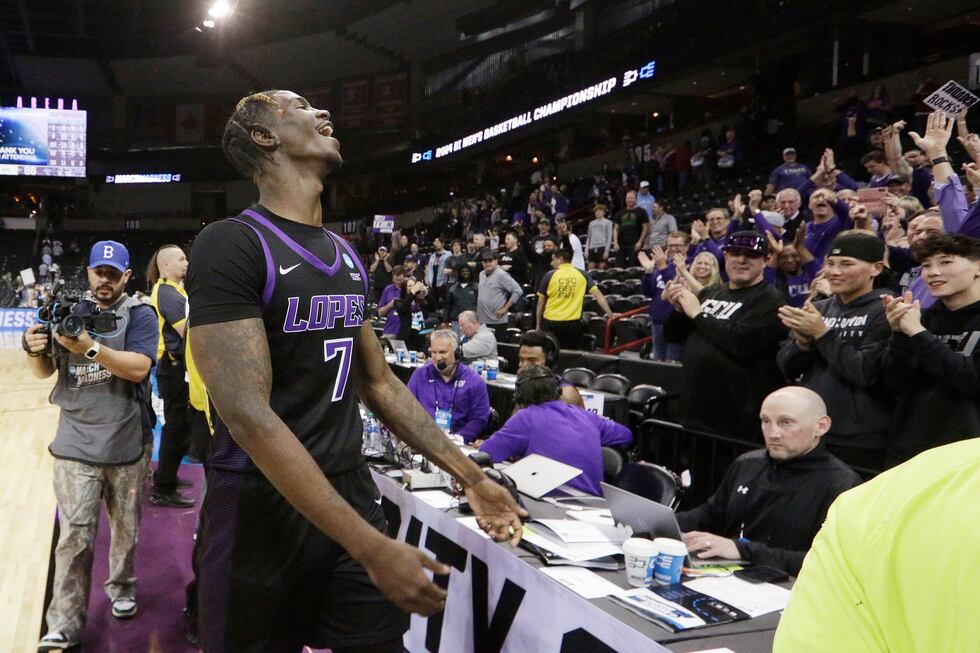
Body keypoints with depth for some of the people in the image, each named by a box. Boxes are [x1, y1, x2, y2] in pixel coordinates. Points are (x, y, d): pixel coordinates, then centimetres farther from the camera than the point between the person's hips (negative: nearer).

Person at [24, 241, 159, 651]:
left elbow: (139, 368, -18)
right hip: (76, 444, 1)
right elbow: (45, 372, 9)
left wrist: (90, 347, -31)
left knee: (125, 528, 15)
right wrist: (35, 350, -14)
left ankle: (121, 588, 37)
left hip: (126, 444, -1)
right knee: (75, 536, -3)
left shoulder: (139, 315, -3)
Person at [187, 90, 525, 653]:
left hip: (352, 494, 6)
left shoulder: (347, 256, 9)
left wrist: (470, 475, 9)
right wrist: (370, 545, -27)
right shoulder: (231, 243, -15)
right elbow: (247, 414, -23)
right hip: (262, 507, -6)